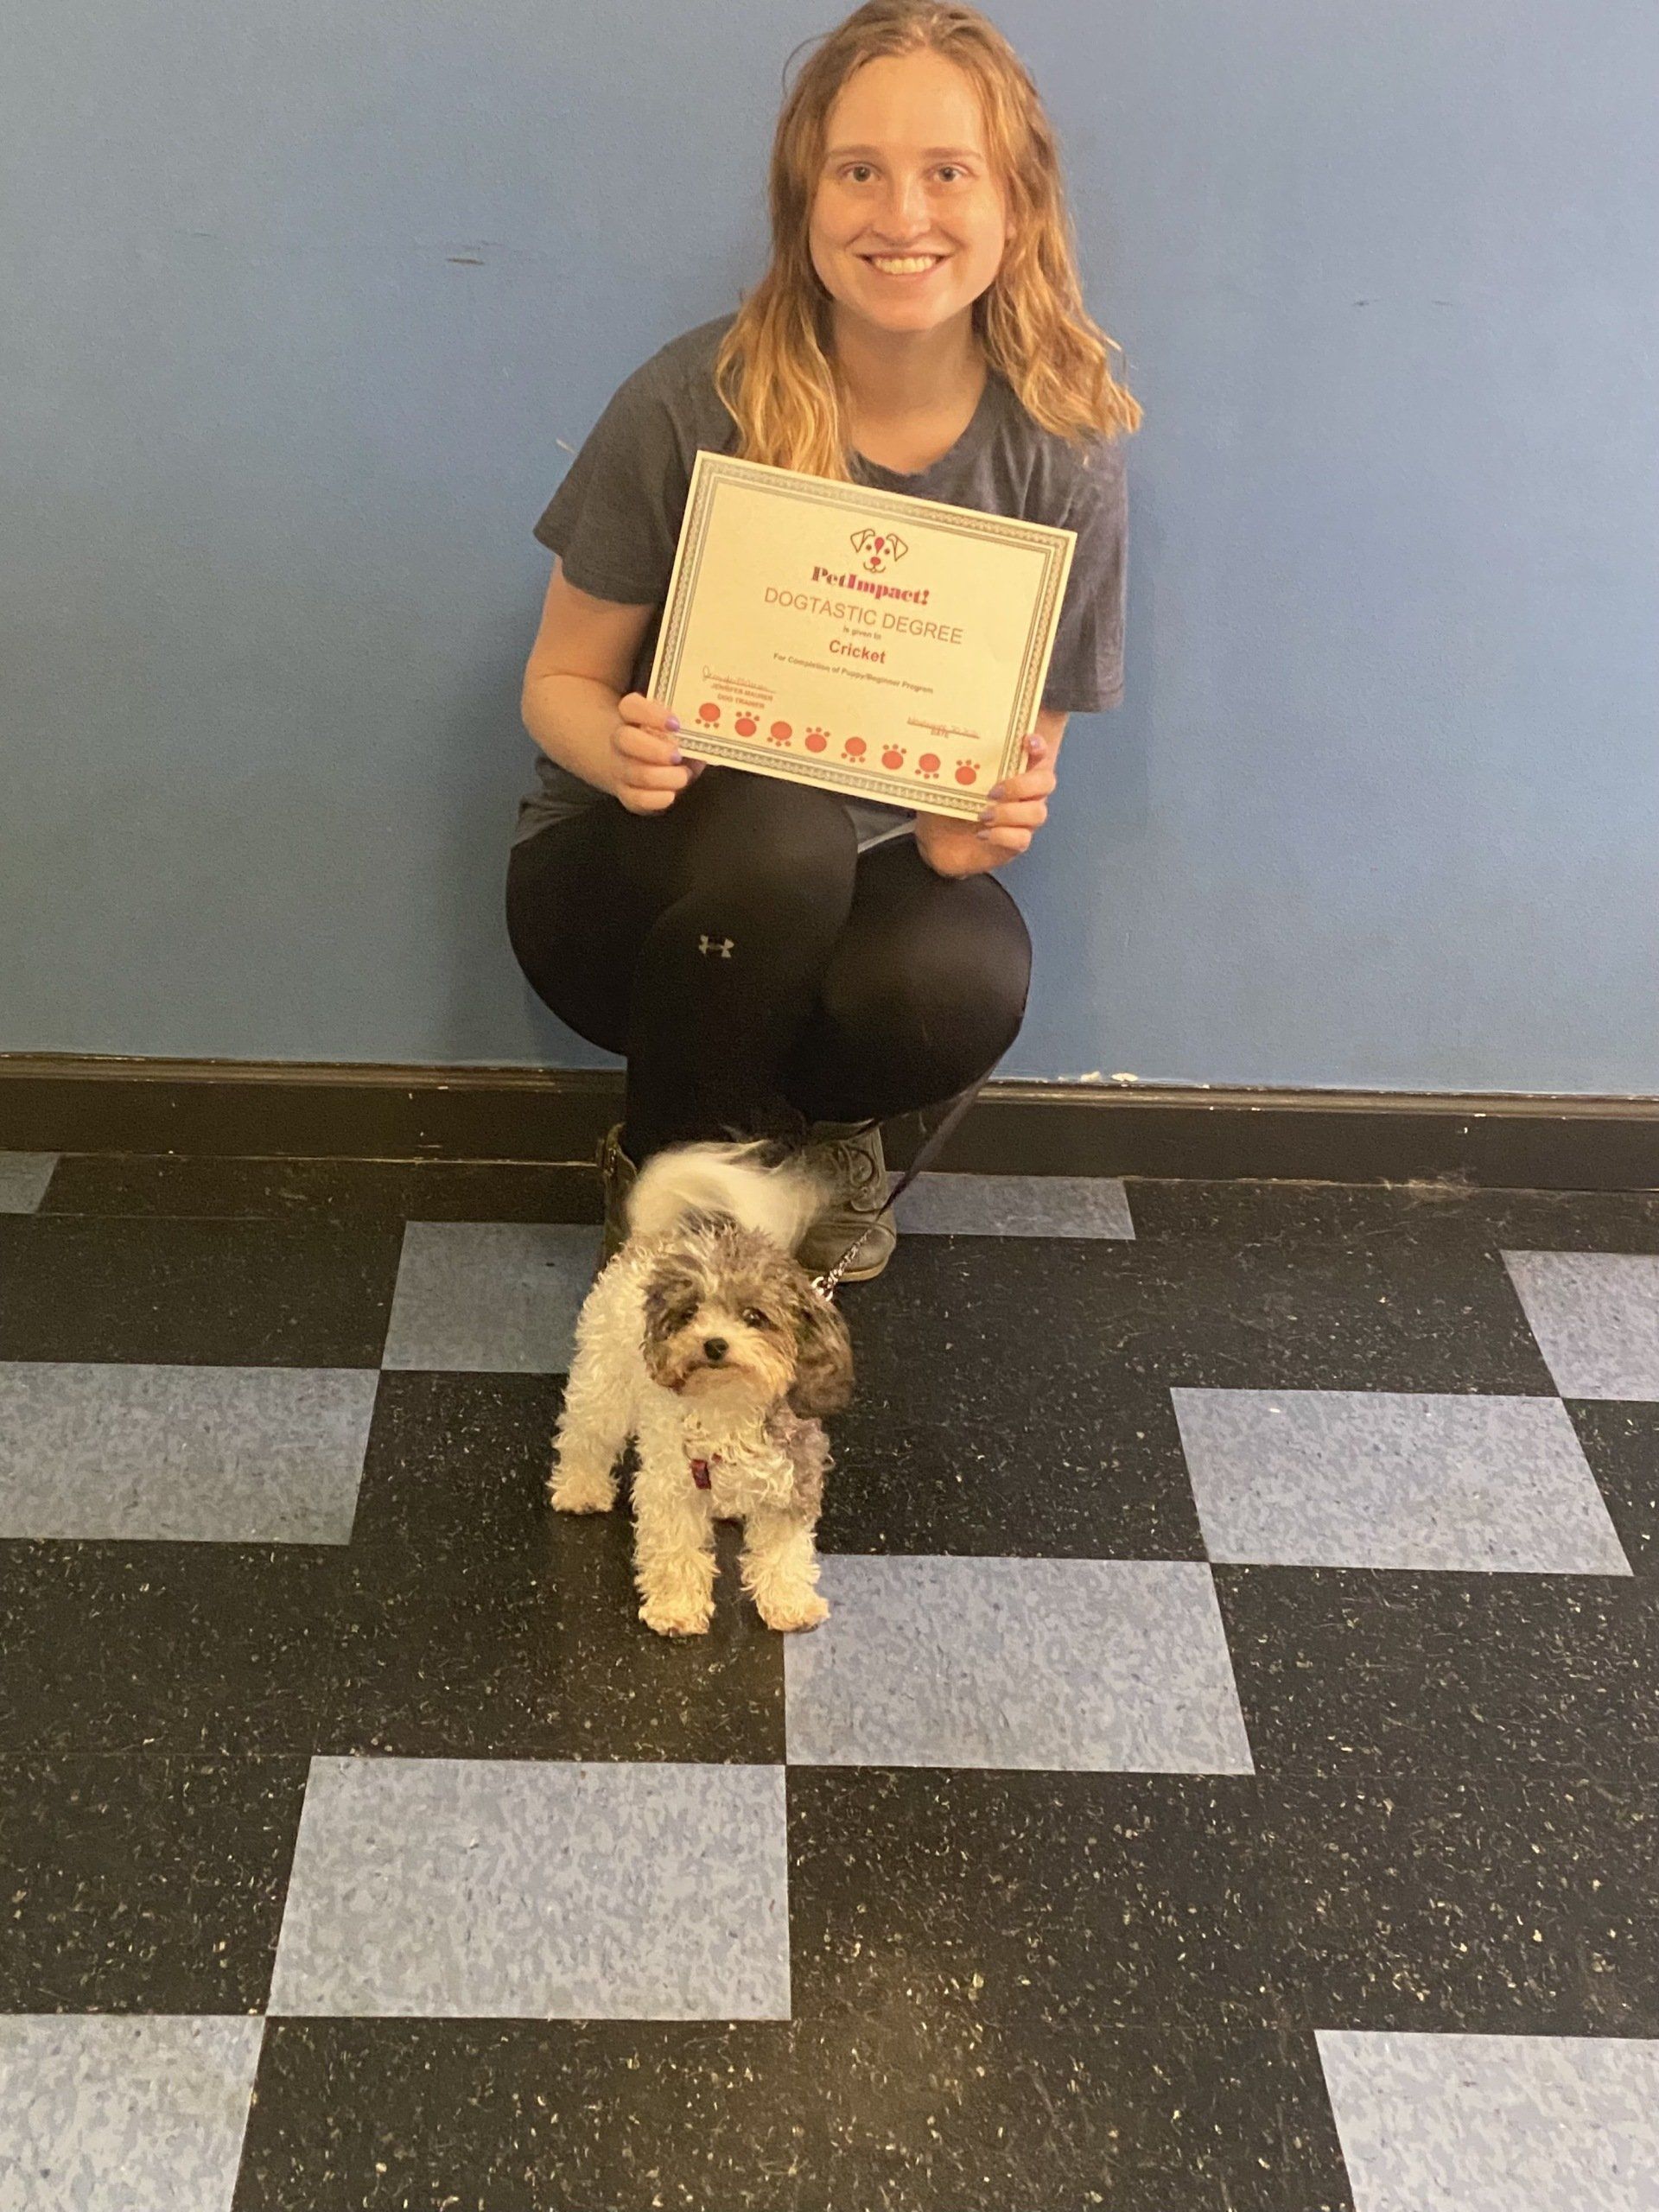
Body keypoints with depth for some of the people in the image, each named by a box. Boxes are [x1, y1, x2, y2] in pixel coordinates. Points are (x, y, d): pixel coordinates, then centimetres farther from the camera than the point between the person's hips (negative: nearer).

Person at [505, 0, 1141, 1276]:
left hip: (873, 877, 1)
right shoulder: (696, 403, -15)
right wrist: (619, 748, -29)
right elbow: (561, 680, -5)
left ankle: (814, 1128, 6)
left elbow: (1022, 761, -2)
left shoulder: (1061, 454, -9)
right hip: (629, 877, -1)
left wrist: (987, 823, -26)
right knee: (778, 836, -36)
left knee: (965, 984, -33)